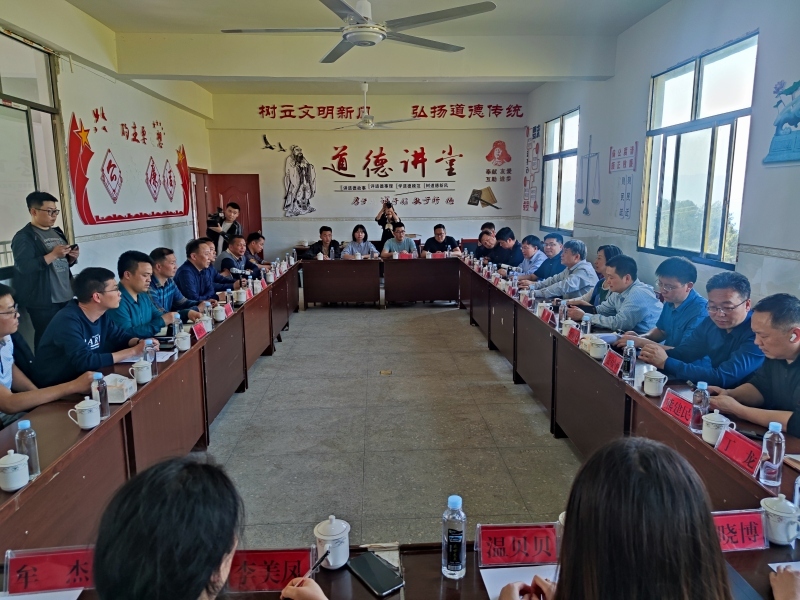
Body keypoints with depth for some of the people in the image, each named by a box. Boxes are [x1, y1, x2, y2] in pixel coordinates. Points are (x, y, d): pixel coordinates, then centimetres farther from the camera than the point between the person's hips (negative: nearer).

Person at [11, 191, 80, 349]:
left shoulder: (57, 232, 13)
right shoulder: (24, 237, -9)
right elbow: (24, 267, -21)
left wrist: (72, 257, 0)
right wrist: (53, 254, -22)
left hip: (66, 297, 7)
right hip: (43, 302, -7)